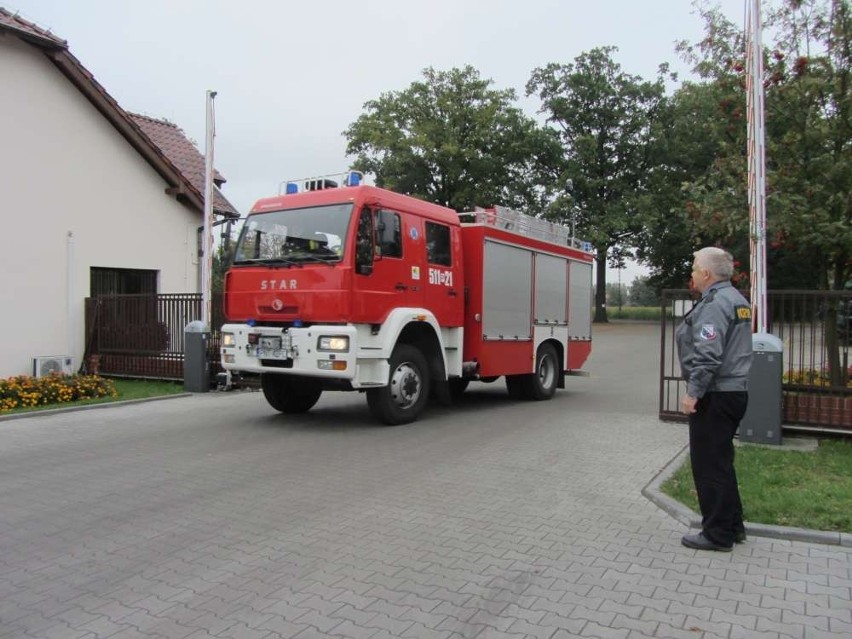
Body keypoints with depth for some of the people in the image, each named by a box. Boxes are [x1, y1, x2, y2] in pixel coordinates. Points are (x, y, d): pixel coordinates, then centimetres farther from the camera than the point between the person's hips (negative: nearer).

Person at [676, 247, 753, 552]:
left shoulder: (715, 303, -17)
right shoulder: (736, 299, 16)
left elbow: (708, 356, -25)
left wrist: (693, 393, -21)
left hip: (715, 396, -11)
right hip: (735, 390, 11)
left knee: (709, 466, -2)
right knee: (721, 462, 19)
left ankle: (718, 534, 7)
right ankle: (732, 526, 29)